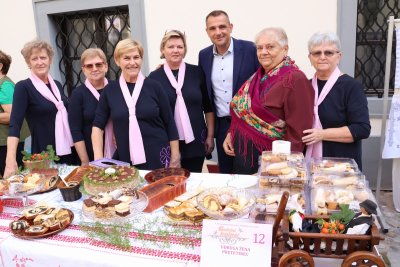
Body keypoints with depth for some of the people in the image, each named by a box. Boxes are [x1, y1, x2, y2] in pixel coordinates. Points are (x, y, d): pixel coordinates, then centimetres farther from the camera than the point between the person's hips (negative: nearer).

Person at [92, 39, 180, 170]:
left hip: (159, 158, -1)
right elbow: (98, 125, 7)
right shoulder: (110, 91, 3)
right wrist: (98, 159, -2)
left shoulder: (154, 86, -2)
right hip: (126, 161, 1)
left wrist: (175, 158, -2)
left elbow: (170, 123, 0)